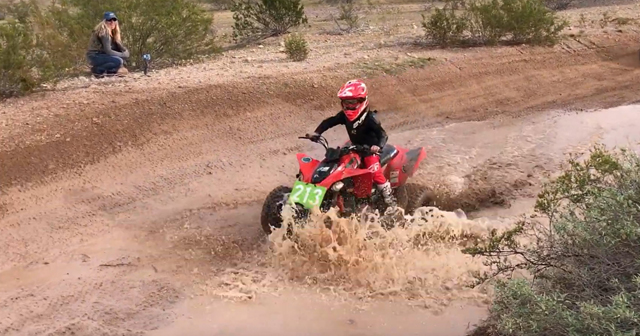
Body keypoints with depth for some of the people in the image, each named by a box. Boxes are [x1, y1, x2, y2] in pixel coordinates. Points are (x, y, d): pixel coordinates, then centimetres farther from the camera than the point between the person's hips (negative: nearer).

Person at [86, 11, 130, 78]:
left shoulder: (112, 32, 9)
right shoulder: (103, 32, -19)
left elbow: (118, 45, 7)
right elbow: (108, 51, -23)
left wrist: (125, 51, -14)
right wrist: (123, 55, -16)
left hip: (102, 54, 9)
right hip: (94, 56, -9)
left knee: (125, 52, 3)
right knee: (119, 61, -28)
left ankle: (111, 70, 1)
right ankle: (97, 70, -11)